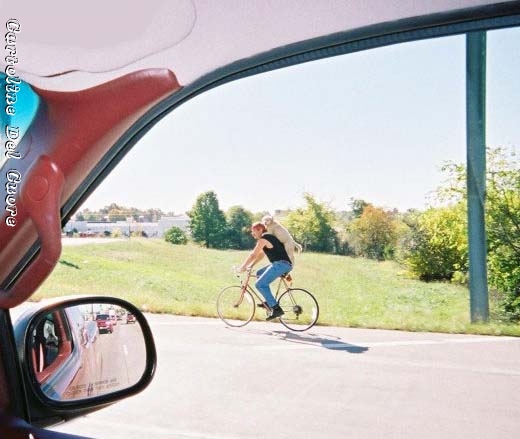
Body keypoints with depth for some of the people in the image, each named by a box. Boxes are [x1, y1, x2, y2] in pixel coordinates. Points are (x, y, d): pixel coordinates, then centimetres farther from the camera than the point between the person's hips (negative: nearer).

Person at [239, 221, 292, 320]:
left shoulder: (263, 239, -7)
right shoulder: (267, 238, 23)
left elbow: (253, 255, -8)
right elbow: (260, 255, 29)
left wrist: (243, 266, 1)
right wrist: (250, 266, 24)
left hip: (281, 264, -10)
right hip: (281, 264, 10)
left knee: (260, 284, -12)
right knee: (259, 273, 21)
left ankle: (276, 309, -15)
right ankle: (269, 301, 17)